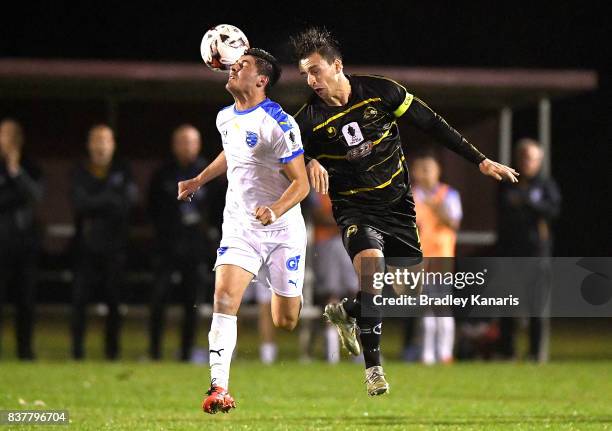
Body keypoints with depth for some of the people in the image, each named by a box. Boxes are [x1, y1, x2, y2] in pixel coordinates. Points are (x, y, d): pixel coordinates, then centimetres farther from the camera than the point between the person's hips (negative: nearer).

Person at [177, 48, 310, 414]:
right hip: (239, 227, 4)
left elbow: (301, 184, -16)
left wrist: (275, 211, -32)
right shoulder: (226, 118, 6)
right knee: (224, 297, -19)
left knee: (286, 322, 2)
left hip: (282, 230, -4)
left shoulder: (277, 124, -16)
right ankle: (220, 389, -21)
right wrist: (199, 181, 27)